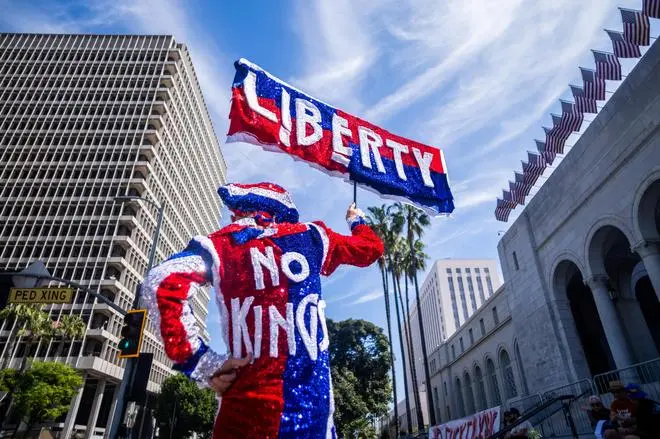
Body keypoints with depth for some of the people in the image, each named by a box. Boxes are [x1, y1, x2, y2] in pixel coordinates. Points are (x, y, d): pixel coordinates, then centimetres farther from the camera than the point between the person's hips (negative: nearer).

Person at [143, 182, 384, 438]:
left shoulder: (219, 245, 3)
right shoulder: (310, 236, 9)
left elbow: (162, 283, -15)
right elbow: (371, 247, 23)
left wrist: (201, 363, -11)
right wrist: (356, 220, 44)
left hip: (248, 405, -1)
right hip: (312, 403, 2)